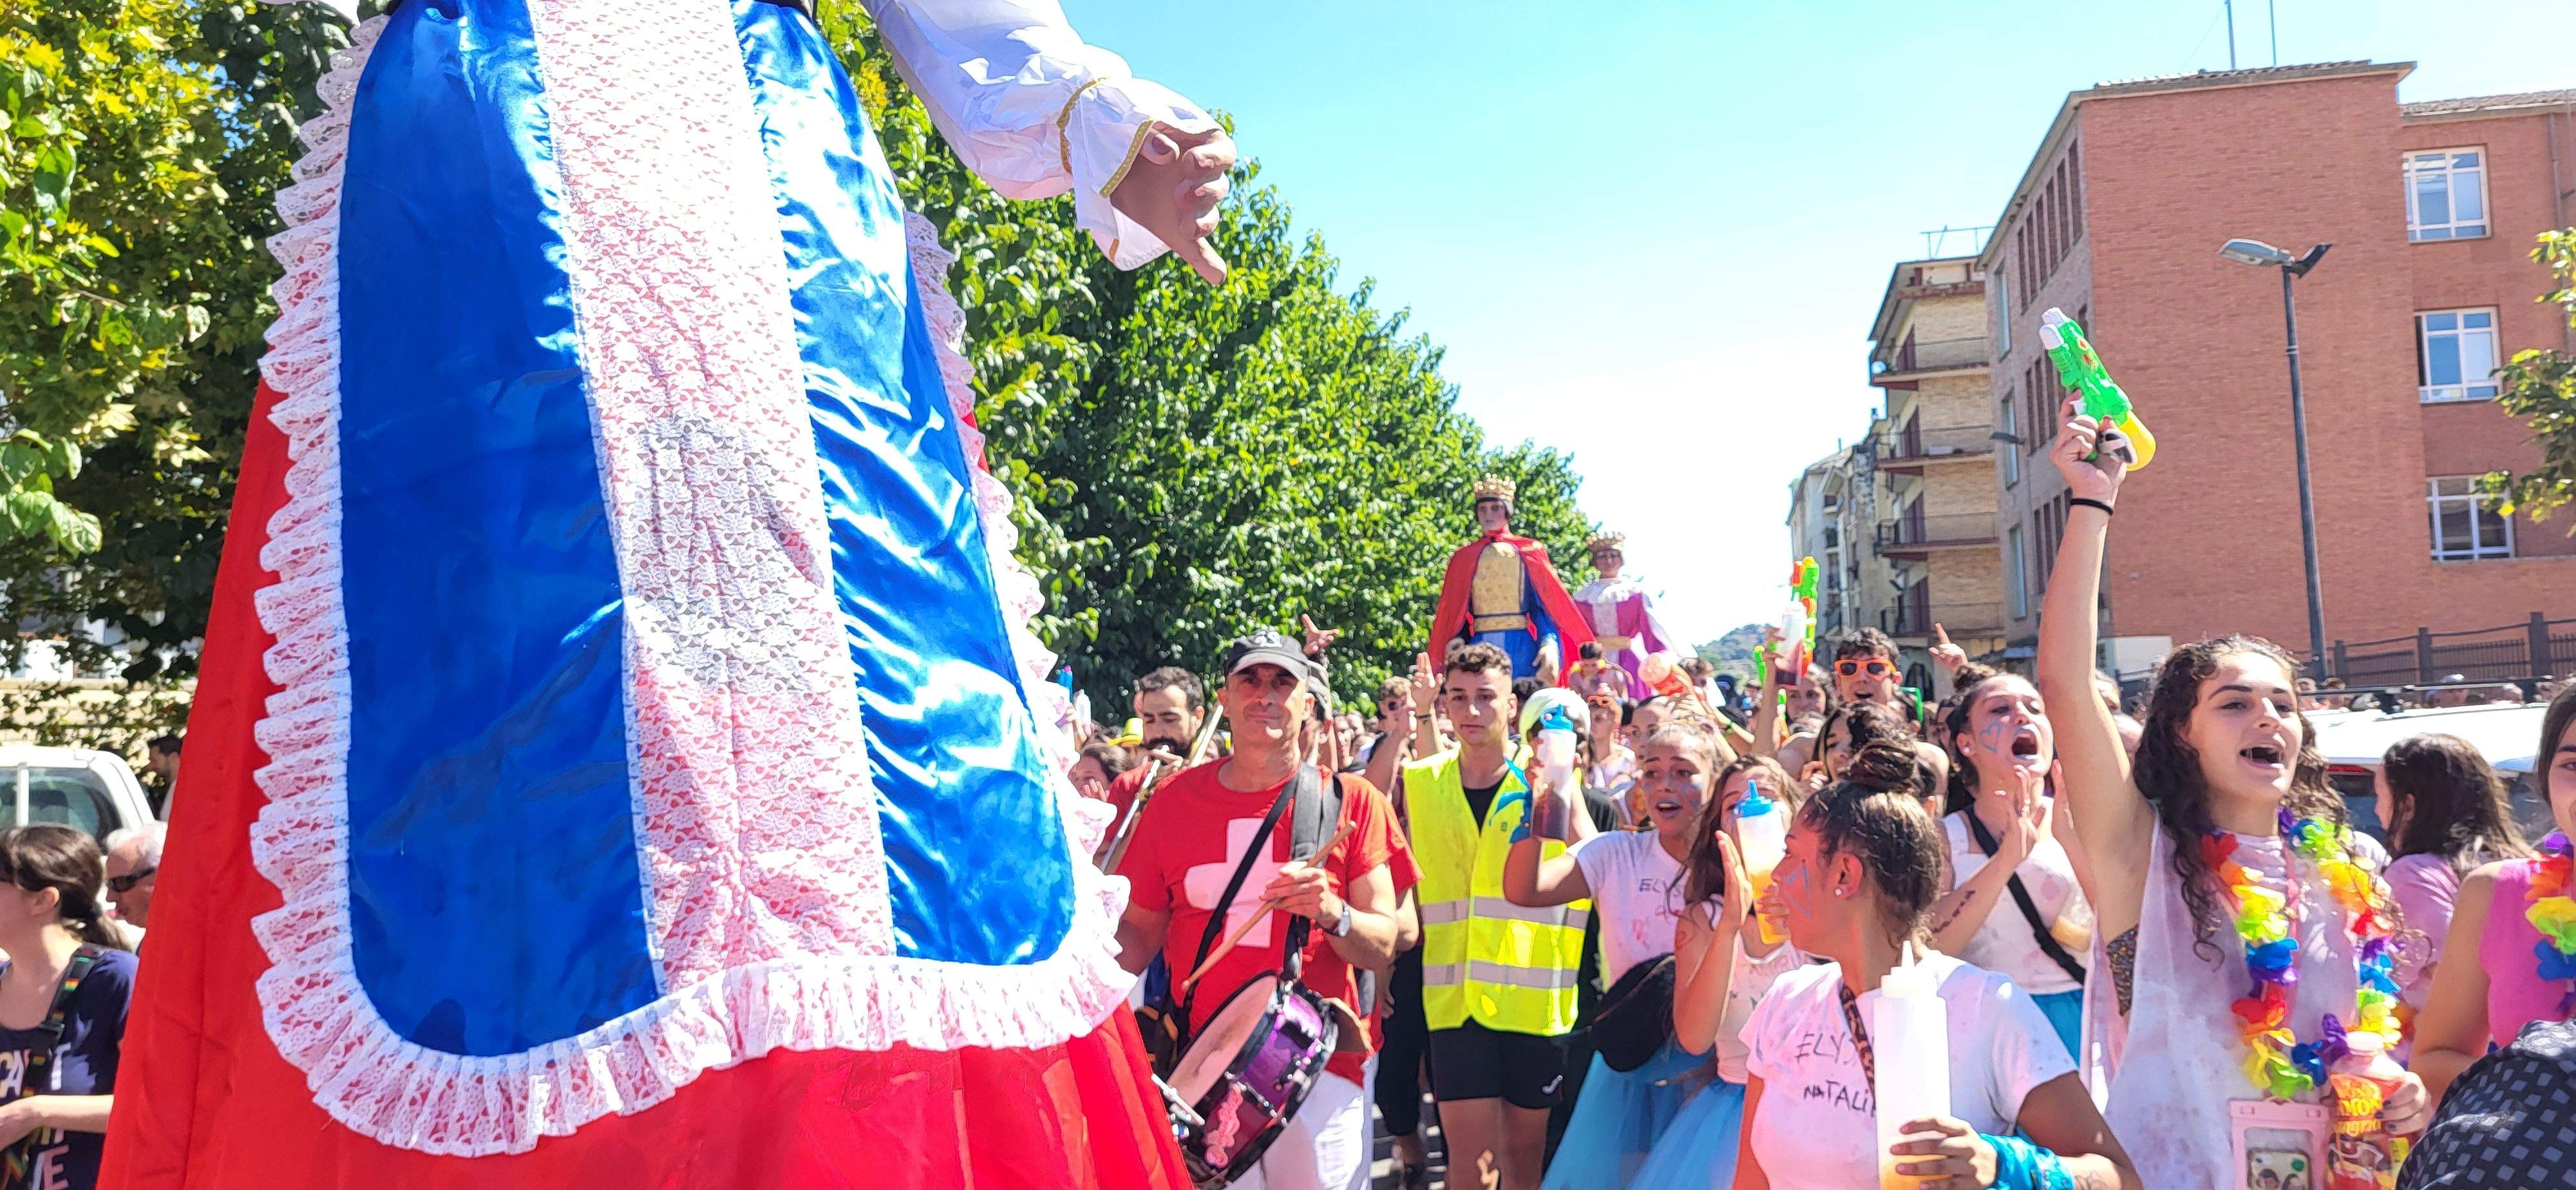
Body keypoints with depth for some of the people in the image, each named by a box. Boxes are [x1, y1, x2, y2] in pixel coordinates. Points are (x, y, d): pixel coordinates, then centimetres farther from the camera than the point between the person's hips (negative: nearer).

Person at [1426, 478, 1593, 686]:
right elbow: (1454, 612, 9)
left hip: (1522, 648, -1)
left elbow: (1543, 605, 0)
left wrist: (1550, 644, -16)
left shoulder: (1528, 552, 8)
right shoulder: (1464, 557, 12)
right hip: (1480, 649, 1)